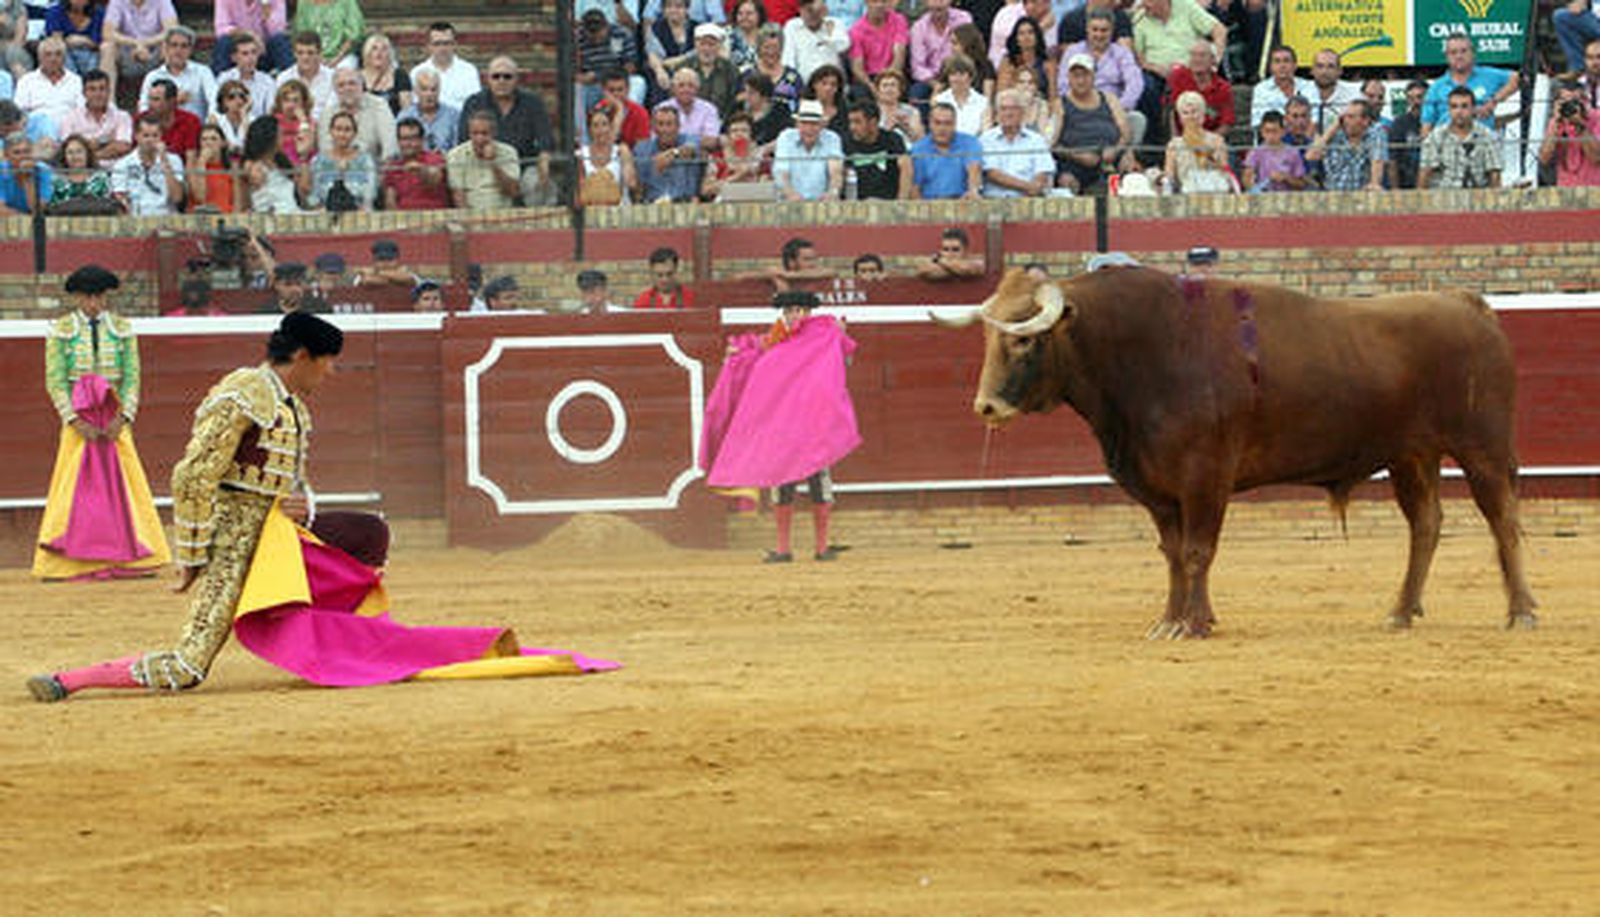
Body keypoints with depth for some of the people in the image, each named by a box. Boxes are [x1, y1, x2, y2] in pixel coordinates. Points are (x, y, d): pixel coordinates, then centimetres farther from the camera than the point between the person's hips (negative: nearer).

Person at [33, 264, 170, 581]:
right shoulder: (61, 330, 2)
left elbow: (132, 378, 3)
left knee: (123, 481, -3)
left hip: (115, 417, 1)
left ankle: (129, 558, 0)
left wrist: (122, 418, -10)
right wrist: (76, 421, -11)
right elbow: (55, 380, -2)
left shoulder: (122, 329, 5)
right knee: (74, 481, -4)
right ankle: (67, 563, -4)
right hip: (77, 415, -1)